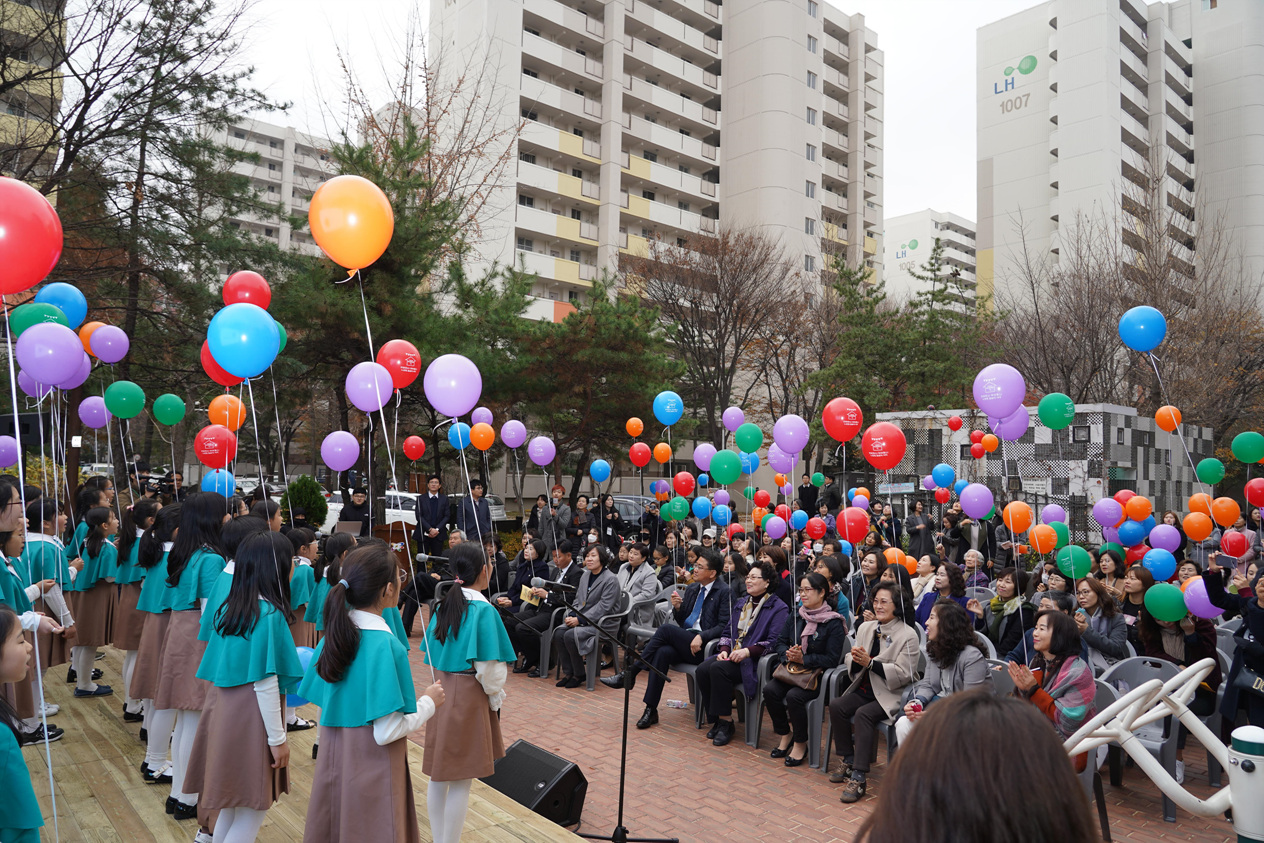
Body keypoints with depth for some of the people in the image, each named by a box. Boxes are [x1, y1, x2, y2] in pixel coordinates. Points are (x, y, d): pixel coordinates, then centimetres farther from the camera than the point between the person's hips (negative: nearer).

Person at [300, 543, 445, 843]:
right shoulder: (387, 645, -23)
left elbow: (323, 702, 7)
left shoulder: (333, 635, -2)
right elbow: (386, 732, -22)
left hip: (332, 765, 7)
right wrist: (429, 703, -7)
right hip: (372, 773, -7)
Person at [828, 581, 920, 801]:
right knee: (836, 705, -19)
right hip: (865, 690, 6)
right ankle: (847, 760, -2)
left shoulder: (908, 635, -8)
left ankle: (859, 778, -25)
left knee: (863, 714, -30)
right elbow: (850, 663, 14)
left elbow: (903, 673, -15)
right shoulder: (865, 628, 12)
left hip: (892, 695, -6)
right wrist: (855, 659, -11)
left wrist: (870, 663, -21)